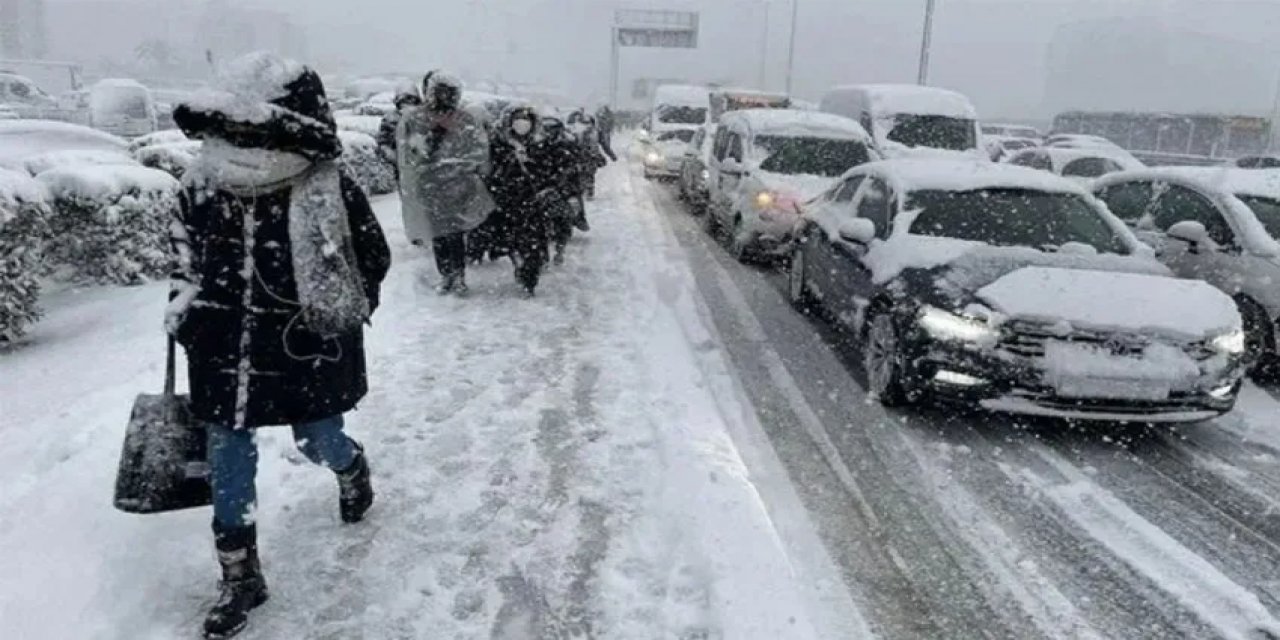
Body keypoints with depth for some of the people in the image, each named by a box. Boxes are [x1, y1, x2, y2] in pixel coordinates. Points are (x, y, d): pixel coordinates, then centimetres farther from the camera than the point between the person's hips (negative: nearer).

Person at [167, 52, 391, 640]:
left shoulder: (332, 193, -17)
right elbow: (186, 258, 14)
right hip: (224, 354, 4)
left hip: (307, 355, -3)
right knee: (227, 467, 8)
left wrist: (338, 320, -5)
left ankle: (352, 467, 54)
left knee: (319, 445, 14)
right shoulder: (200, 187, -5)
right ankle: (240, 579, 26)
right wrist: (184, 308, 4)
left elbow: (374, 260, -4)